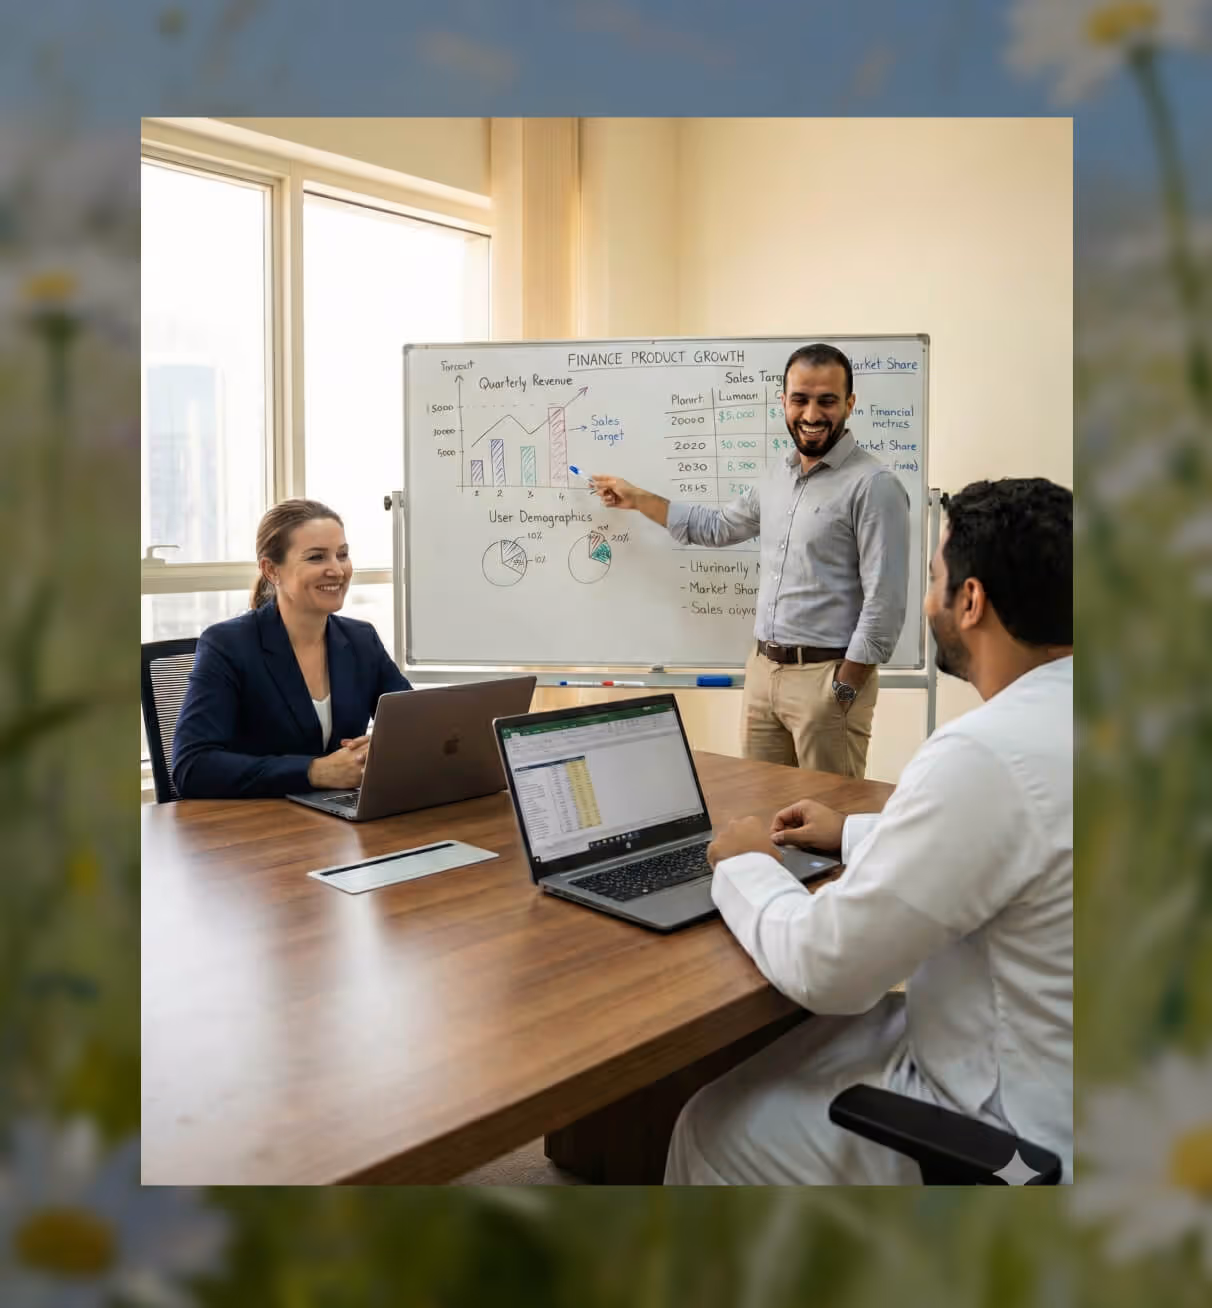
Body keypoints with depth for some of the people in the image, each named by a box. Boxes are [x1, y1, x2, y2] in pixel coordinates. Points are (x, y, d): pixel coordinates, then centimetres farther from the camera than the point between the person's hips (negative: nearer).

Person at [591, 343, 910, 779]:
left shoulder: (874, 485, -13)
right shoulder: (778, 474, 12)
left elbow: (885, 603, -16)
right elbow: (716, 526, 27)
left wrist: (844, 690, -17)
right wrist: (636, 498, 27)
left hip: (827, 674, -7)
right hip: (762, 668, 7)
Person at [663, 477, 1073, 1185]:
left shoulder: (986, 752, -31)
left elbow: (824, 970, -25)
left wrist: (745, 865, -6)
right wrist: (857, 834, 19)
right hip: (1047, 1074, 9)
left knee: (712, 1129, 10)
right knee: (768, 1063, 22)